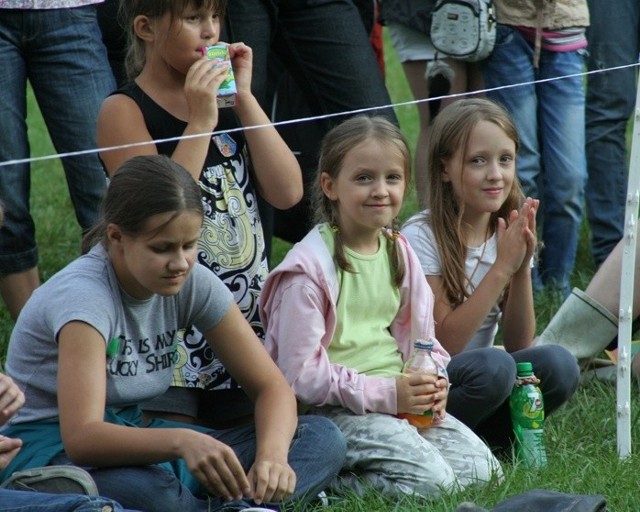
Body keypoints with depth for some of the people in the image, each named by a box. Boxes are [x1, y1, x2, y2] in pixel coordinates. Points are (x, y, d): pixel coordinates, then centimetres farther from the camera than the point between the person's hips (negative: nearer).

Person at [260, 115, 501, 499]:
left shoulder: (398, 251, 10)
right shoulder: (309, 267, -13)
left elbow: (421, 334, 17)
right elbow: (301, 373, -17)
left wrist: (434, 383, -5)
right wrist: (384, 392, -20)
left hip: (399, 399, 8)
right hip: (332, 409, -8)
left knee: (481, 468, -4)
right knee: (429, 479, -23)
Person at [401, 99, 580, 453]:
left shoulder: (510, 233, 2)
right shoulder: (422, 237, -14)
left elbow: (517, 344, -2)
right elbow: (445, 343, -20)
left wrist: (523, 268, -17)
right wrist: (502, 267, -23)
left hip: (475, 377, 5)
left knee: (558, 366, -21)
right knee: (492, 367, -33)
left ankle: (490, 439, -2)